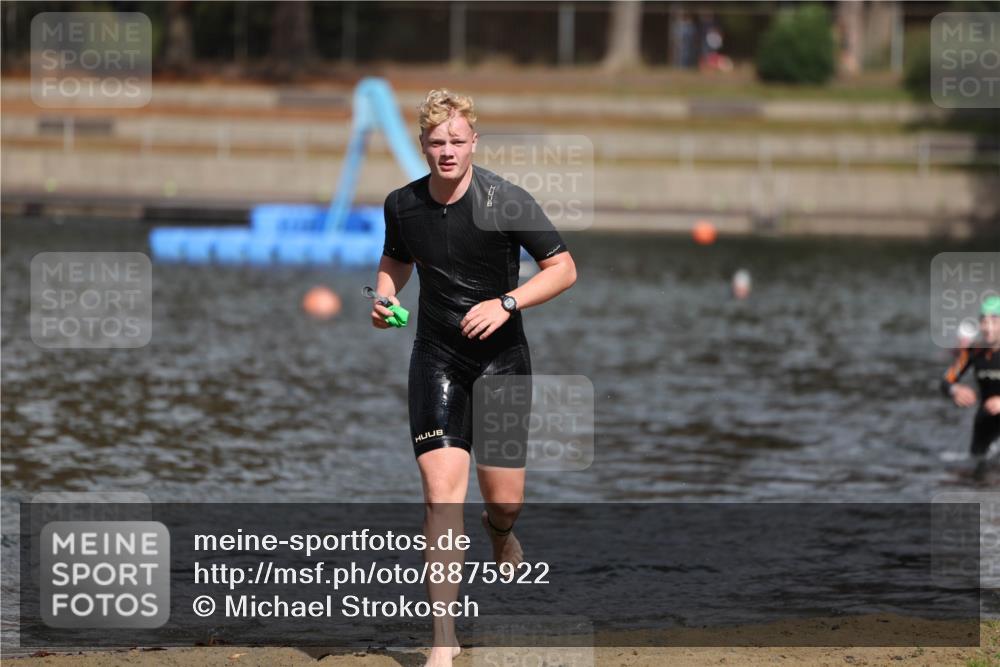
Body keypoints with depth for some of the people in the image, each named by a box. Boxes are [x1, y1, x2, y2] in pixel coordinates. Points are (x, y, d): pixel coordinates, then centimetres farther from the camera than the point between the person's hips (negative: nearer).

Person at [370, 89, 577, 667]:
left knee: (505, 501, 2)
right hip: (436, 359, 1)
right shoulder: (402, 205, -2)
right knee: (442, 491, -13)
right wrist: (386, 298, -2)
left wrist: (505, 303, -20)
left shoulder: (506, 201, -13)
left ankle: (501, 539, 43)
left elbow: (563, 268, -7)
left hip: (501, 358, -1)